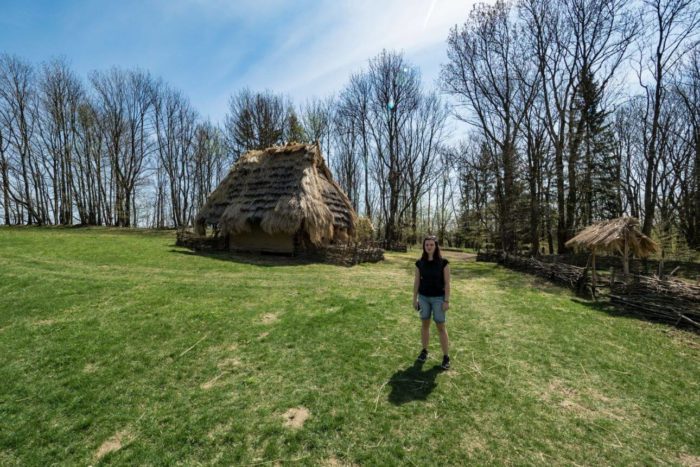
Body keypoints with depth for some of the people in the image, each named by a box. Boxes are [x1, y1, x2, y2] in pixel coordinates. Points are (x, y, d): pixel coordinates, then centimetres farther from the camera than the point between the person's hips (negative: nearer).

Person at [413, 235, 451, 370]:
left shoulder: (443, 262, -12)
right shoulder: (420, 263, -4)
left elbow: (447, 282, -10)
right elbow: (416, 281, 3)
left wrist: (446, 301, -12)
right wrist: (414, 299, 4)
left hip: (438, 298, -3)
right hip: (424, 298, 3)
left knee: (441, 327, 2)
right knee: (425, 324, 13)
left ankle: (446, 357, 16)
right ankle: (424, 351, 28)